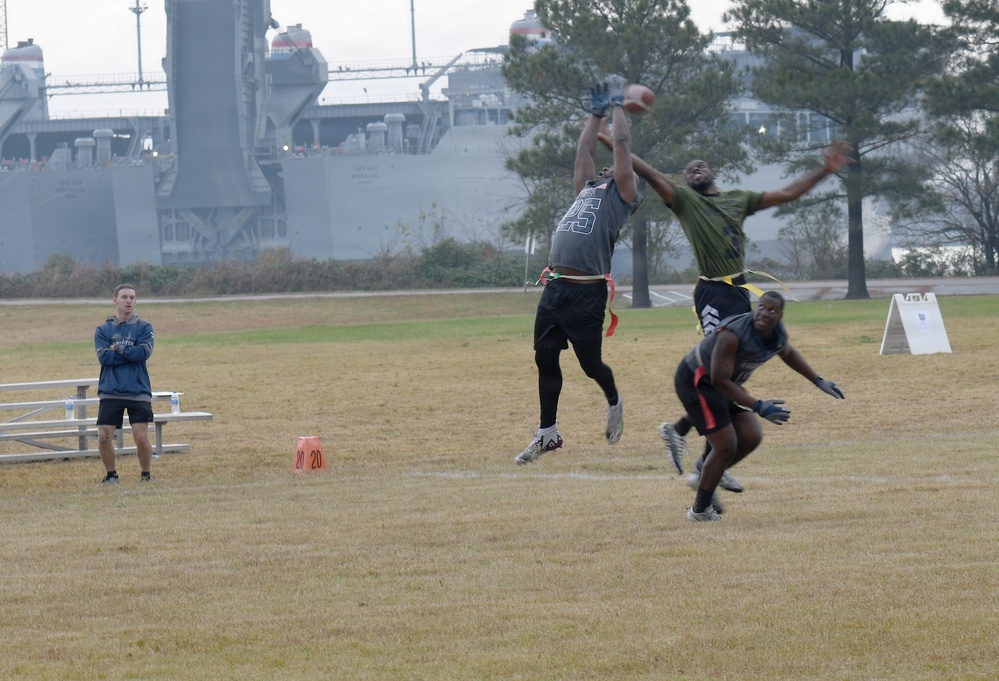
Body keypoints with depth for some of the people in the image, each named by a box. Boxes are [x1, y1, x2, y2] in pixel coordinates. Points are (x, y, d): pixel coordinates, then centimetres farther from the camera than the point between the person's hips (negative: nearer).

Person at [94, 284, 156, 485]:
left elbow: (144, 352, -11)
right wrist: (131, 354, -10)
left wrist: (117, 349, -8)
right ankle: (111, 474, 15)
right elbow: (103, 357, -8)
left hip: (138, 392, -1)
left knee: (141, 437, -8)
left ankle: (145, 474, 13)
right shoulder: (103, 330, 7)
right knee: (104, 437, -5)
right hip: (110, 392, 1)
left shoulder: (144, 327, 5)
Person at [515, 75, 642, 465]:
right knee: (545, 359, 5)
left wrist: (618, 107, 14)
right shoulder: (587, 190, 24)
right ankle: (547, 433, 12)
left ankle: (614, 402, 31)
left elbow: (622, 145, 5)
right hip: (554, 287, 7)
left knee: (591, 363, 1)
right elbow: (584, 151, 32)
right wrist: (597, 113, 34)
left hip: (587, 292, -7)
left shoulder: (621, 196, 7)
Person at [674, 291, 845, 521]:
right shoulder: (733, 333, -33)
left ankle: (703, 478, 22)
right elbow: (719, 380, -32)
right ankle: (700, 510, 4)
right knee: (726, 445, -12)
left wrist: (819, 381, 20)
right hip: (696, 381, -9)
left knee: (751, 438, 2)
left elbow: (788, 353, 20)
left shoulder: (778, 335, -6)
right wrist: (759, 407, -33)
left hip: (724, 384, 9)